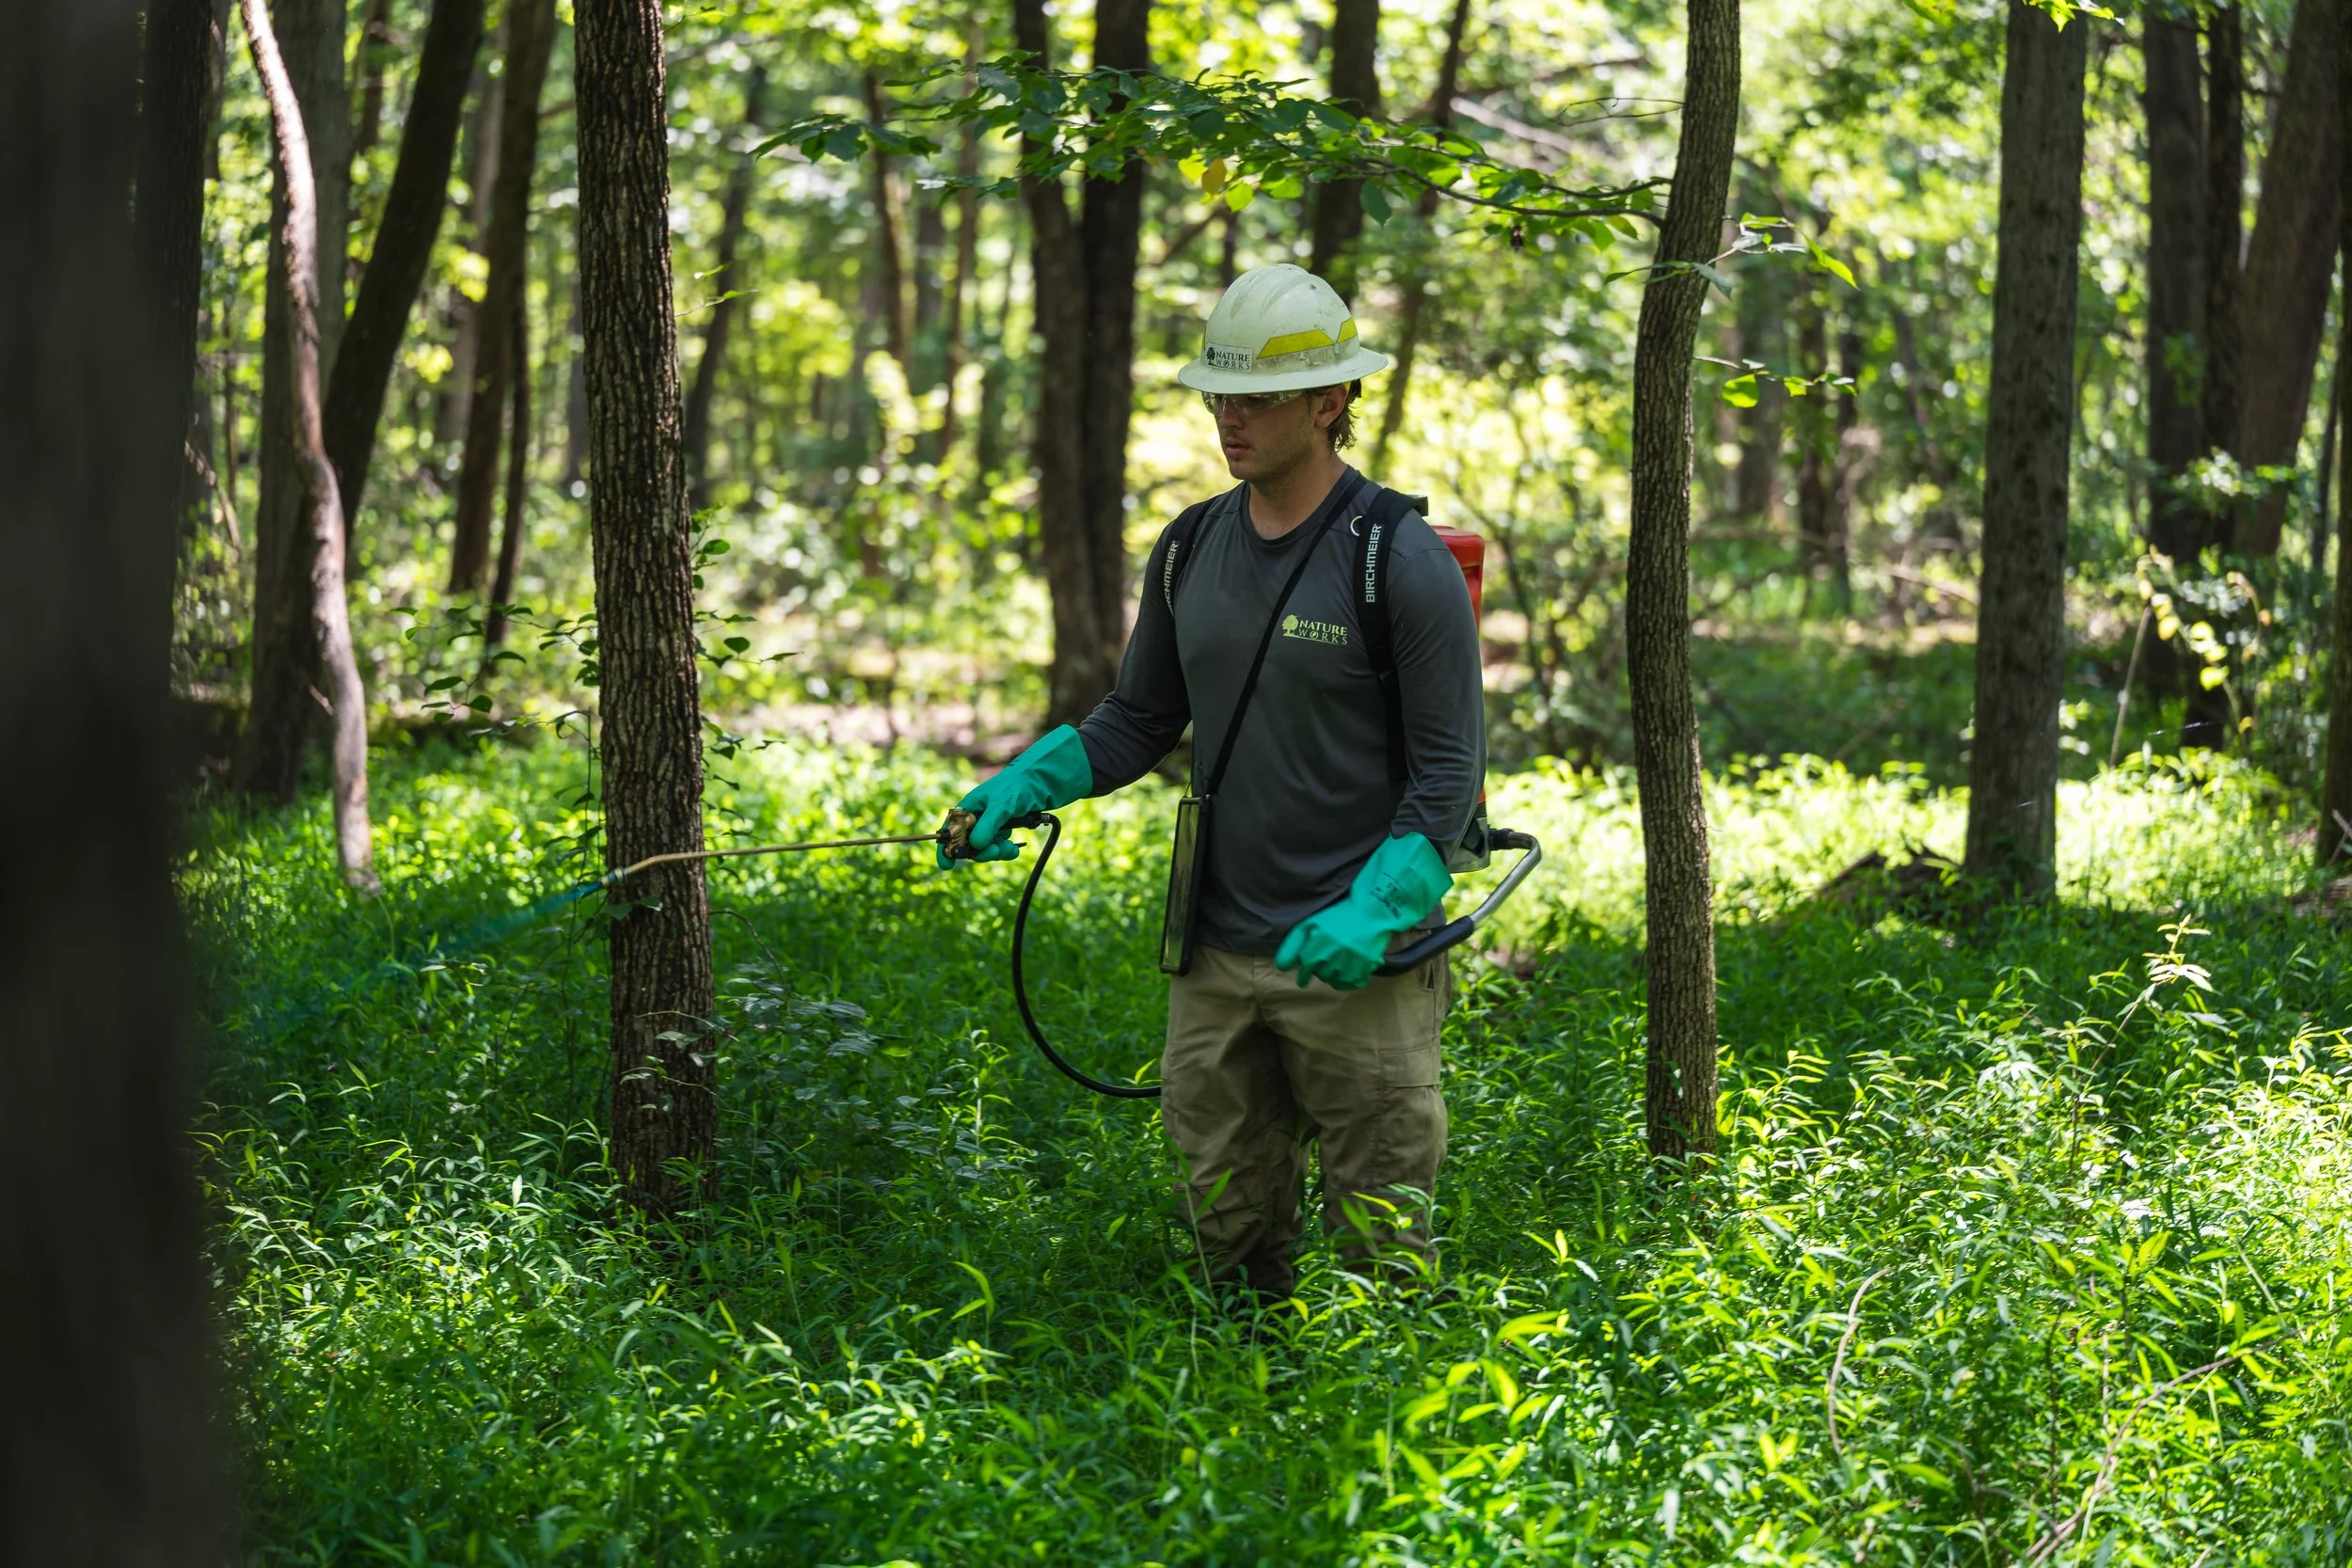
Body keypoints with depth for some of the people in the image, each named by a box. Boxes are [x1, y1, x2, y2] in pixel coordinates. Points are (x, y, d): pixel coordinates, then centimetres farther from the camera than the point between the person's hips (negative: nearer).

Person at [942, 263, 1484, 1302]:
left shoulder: (1404, 562, -10)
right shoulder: (1189, 551, 8)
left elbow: (1449, 767, -10)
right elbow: (1141, 720, 18)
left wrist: (1375, 912, -23)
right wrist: (1022, 785, 1)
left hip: (1358, 959, -6)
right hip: (1217, 953, 6)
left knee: (1379, 1236, 0)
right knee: (1228, 1222, 12)